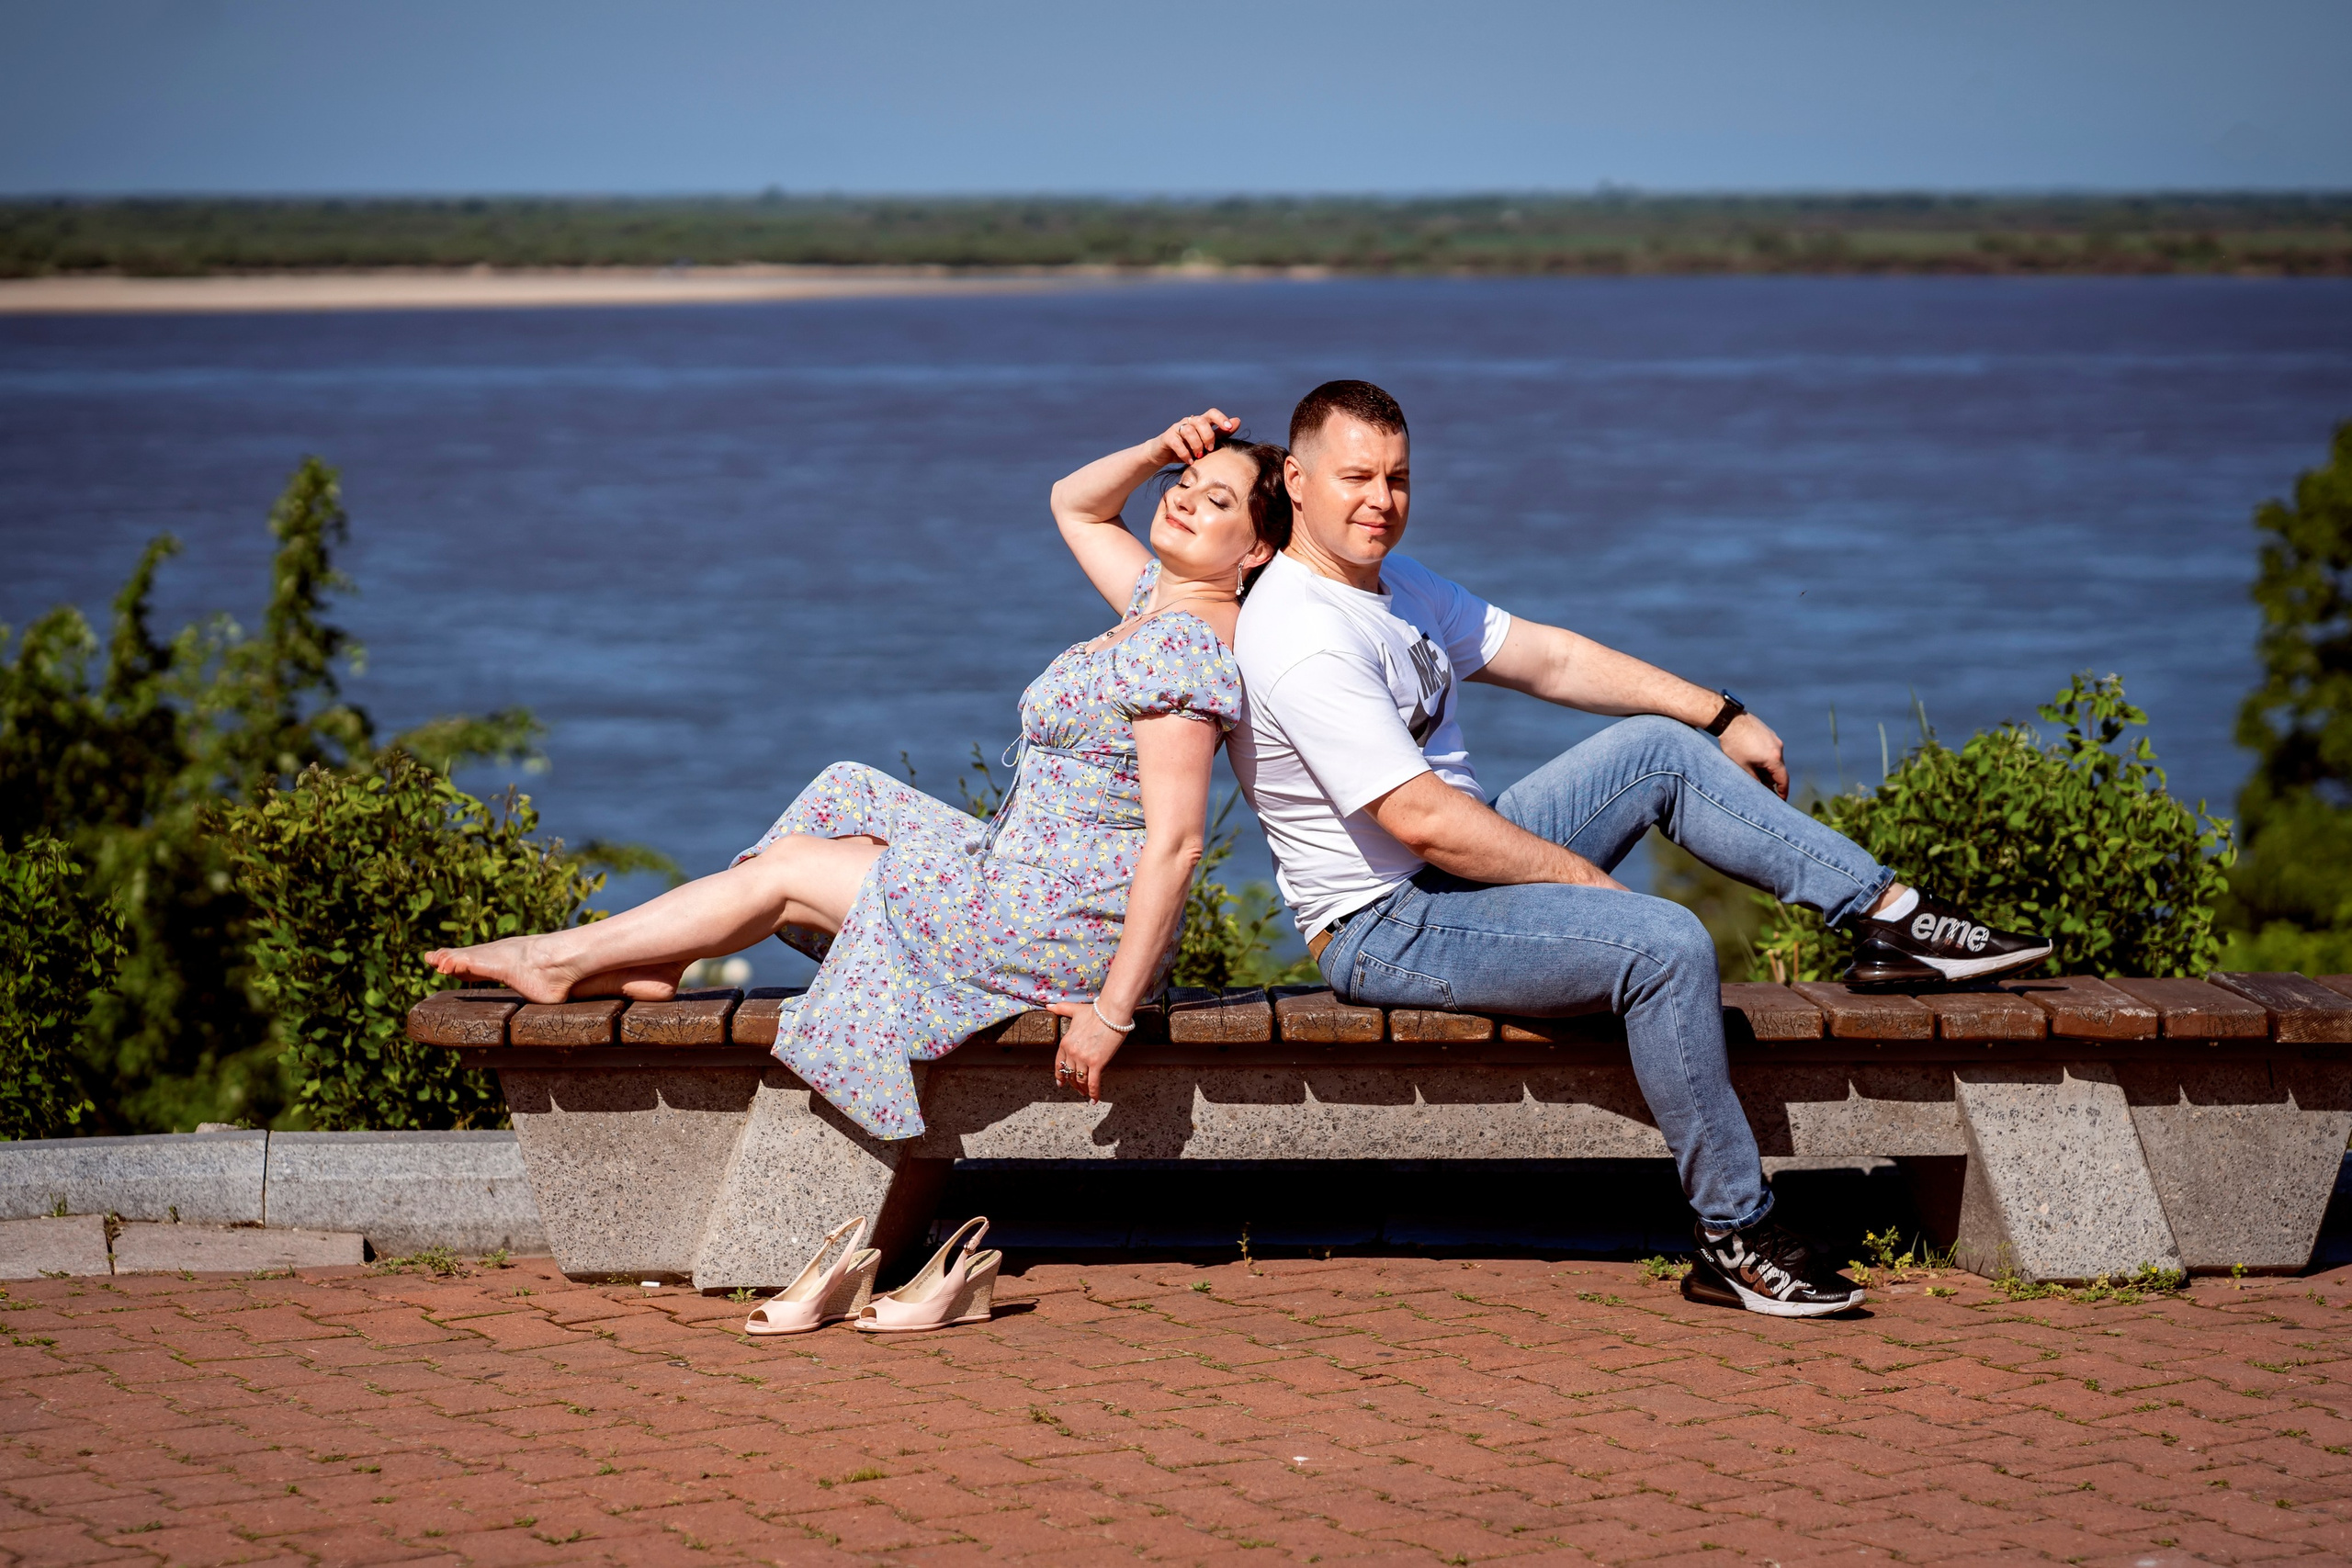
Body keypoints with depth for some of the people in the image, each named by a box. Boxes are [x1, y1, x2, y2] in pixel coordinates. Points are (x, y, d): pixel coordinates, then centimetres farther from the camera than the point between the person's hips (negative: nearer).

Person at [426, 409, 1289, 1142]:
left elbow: (1176, 844, -27)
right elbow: (1074, 506, 25)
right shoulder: (1158, 598, 8)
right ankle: (646, 961, 18)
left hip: (1064, 928, -9)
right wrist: (1157, 451, 4)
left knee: (789, 867, 3)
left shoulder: (1180, 648, -22)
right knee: (845, 800, 15)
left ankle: (566, 958, 19)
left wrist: (1112, 1012, -29)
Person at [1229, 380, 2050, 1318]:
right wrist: (1582, 877, -16)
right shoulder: (1302, 641, -22)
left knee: (1658, 747, 7)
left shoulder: (1391, 582, 10)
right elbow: (1421, 818, -25)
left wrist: (1722, 716, 11)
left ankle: (1895, 919, 10)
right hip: (1388, 930, -10)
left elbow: (1548, 658, 14)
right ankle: (1737, 1241, -19)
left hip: (1460, 873, 10)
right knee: (1666, 944, -25)